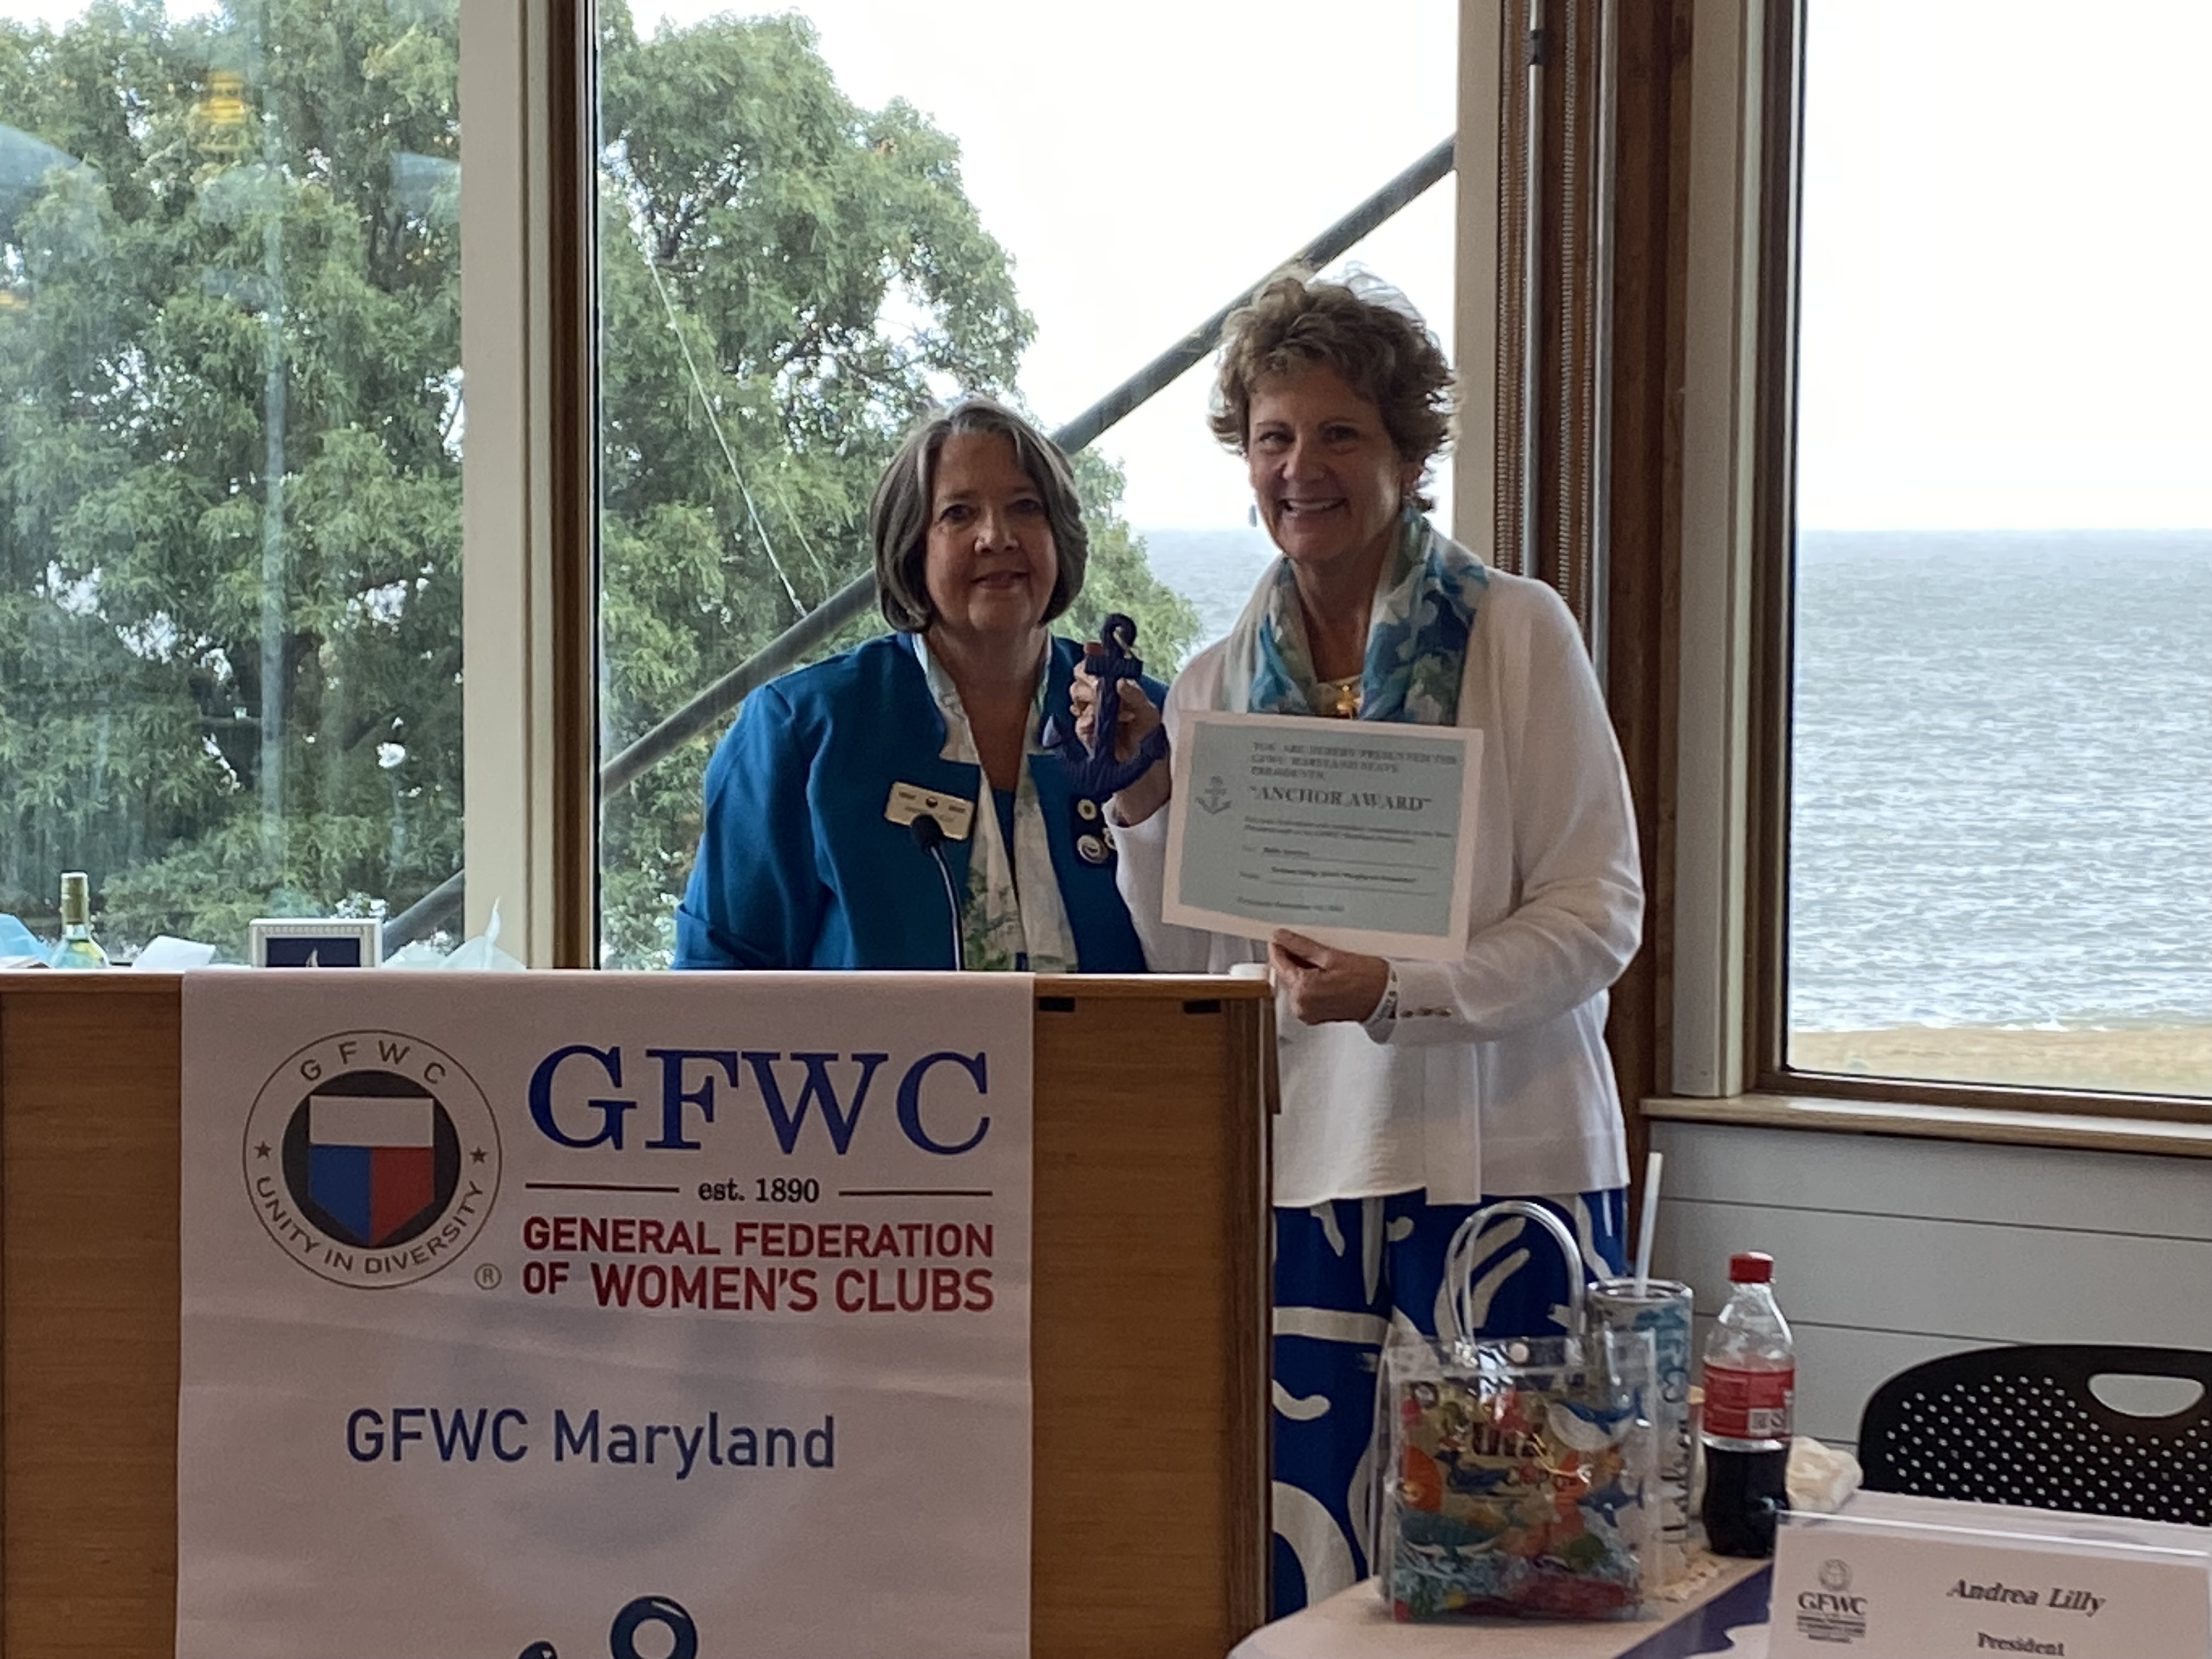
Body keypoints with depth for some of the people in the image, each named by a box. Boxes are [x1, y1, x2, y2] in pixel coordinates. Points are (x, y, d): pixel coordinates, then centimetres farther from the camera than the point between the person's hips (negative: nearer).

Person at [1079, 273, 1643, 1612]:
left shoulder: (1518, 633, -3)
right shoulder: (1222, 684, 9)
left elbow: (1599, 914, -7)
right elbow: (1187, 963, 13)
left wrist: (1399, 991, -19)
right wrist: (1140, 811, -4)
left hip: (1502, 1161, -3)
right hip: (1303, 1165, 3)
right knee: (1301, 1576, 3)